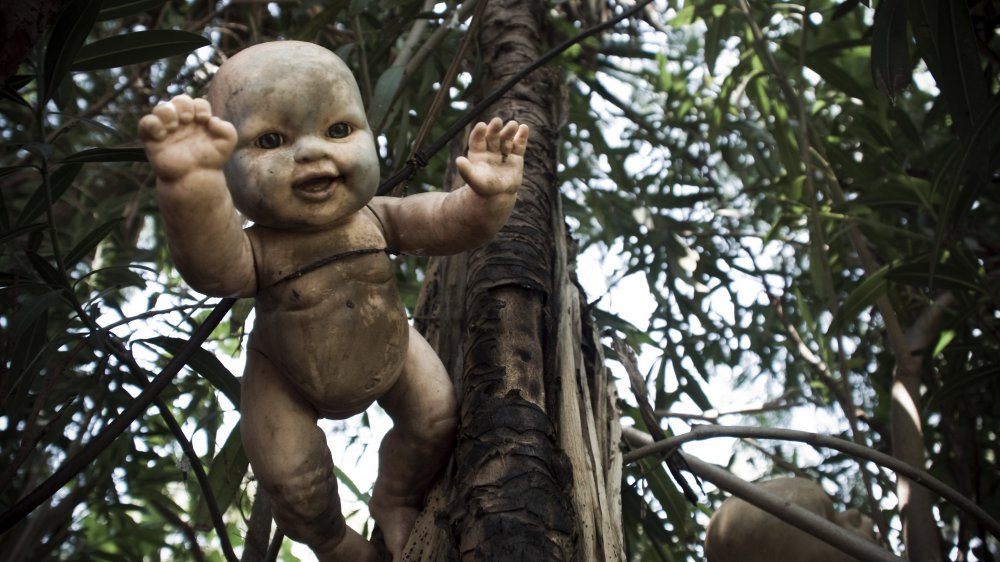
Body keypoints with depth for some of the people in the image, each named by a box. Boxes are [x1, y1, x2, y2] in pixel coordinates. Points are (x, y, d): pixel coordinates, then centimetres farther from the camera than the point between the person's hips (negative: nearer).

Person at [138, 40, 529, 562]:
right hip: (287, 380, -2)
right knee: (291, 477, 1)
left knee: (435, 420, 7)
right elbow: (207, 259, -60)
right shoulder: (254, 251, -38)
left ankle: (394, 502, 38)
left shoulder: (375, 220, -26)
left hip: (389, 355, 3)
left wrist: (486, 196, -57)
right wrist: (190, 185, -81)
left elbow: (449, 222, -32)